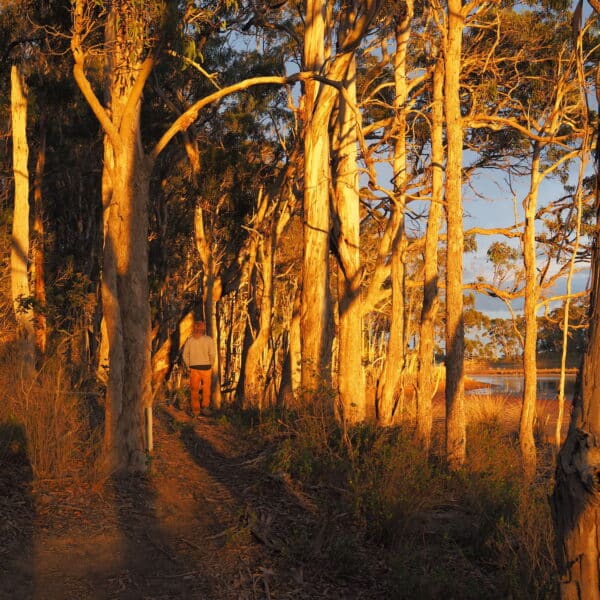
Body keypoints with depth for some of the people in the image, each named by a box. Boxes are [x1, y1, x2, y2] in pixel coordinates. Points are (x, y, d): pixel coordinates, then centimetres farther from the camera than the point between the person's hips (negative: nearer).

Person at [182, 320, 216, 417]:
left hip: (194, 368, 1)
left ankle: (195, 410, 12)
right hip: (206, 367, -1)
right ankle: (205, 406, 17)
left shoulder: (189, 340, -4)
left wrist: (189, 366, 8)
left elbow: (185, 354, -4)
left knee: (194, 390, 11)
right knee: (206, 388, 19)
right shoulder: (208, 339, -10)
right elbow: (212, 354, -14)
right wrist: (211, 365, 2)